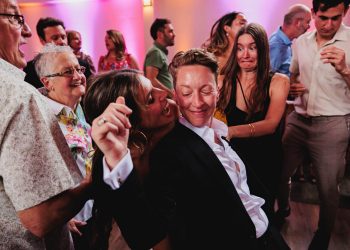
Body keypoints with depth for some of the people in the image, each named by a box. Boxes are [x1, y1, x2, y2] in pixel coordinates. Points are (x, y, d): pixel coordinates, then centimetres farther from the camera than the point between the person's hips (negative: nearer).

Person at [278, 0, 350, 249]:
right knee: (279, 174, 13)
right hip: (297, 120, 4)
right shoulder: (301, 42, 5)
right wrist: (292, 87, -1)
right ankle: (282, 213, 43)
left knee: (327, 188, 9)